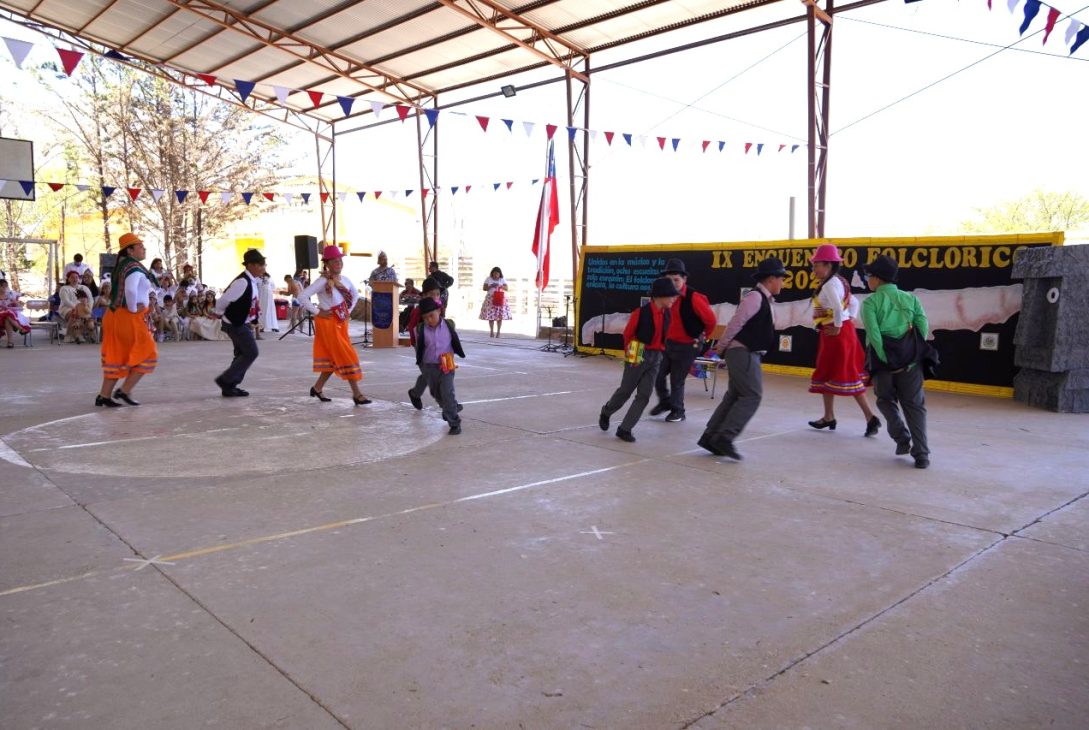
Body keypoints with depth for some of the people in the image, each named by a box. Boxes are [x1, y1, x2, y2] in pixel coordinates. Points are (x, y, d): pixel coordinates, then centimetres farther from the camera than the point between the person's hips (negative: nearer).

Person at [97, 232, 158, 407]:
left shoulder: (121, 266, 16)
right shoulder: (134, 267, -15)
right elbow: (130, 290, -32)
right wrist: (133, 308, -18)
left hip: (115, 314, 9)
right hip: (130, 318, -9)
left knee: (117, 357, 14)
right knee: (146, 355, 2)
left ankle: (104, 395, 16)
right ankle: (124, 391, 1)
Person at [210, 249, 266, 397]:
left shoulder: (251, 281, 6)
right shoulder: (242, 282, -24)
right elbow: (224, 299, -21)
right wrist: (218, 313, -3)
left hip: (242, 323, 10)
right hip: (236, 324, -10)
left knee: (243, 354, 13)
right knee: (251, 352, -8)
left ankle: (230, 385, 21)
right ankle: (225, 380, 0)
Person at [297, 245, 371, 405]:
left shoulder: (345, 280, 6)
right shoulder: (323, 281, -16)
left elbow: (355, 295, 25)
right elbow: (302, 296, -22)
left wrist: (348, 311, 13)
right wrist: (317, 312, -17)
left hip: (341, 323, 8)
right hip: (328, 322, -7)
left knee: (333, 358, 12)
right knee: (346, 356, -8)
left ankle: (317, 388, 27)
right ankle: (357, 394, -4)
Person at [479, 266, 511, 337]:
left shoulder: (502, 280, 6)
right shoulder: (488, 279, 5)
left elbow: (507, 289, 1)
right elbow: (484, 288, 3)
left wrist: (501, 286, -17)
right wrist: (491, 286, -13)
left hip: (500, 299, 1)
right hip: (490, 299, 0)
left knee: (500, 316, -5)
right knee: (491, 316, -6)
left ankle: (498, 332, 3)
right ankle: (491, 332, 3)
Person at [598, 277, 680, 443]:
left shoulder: (666, 314, 2)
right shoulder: (641, 312, -16)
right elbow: (627, 334, -5)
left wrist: (658, 353, 10)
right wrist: (629, 353, 5)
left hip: (655, 358, 5)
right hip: (638, 356, -5)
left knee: (644, 396, 0)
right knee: (625, 391, 8)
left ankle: (625, 429, 7)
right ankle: (606, 412, 35)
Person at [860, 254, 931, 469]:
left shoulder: (871, 302, -5)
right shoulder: (911, 299, 6)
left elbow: (874, 334, -16)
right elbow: (923, 328, -3)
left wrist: (885, 359, -11)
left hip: (883, 362, -2)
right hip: (910, 362, 2)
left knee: (886, 401, 21)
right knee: (914, 406, 7)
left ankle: (902, 439, 14)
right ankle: (921, 454, 1)